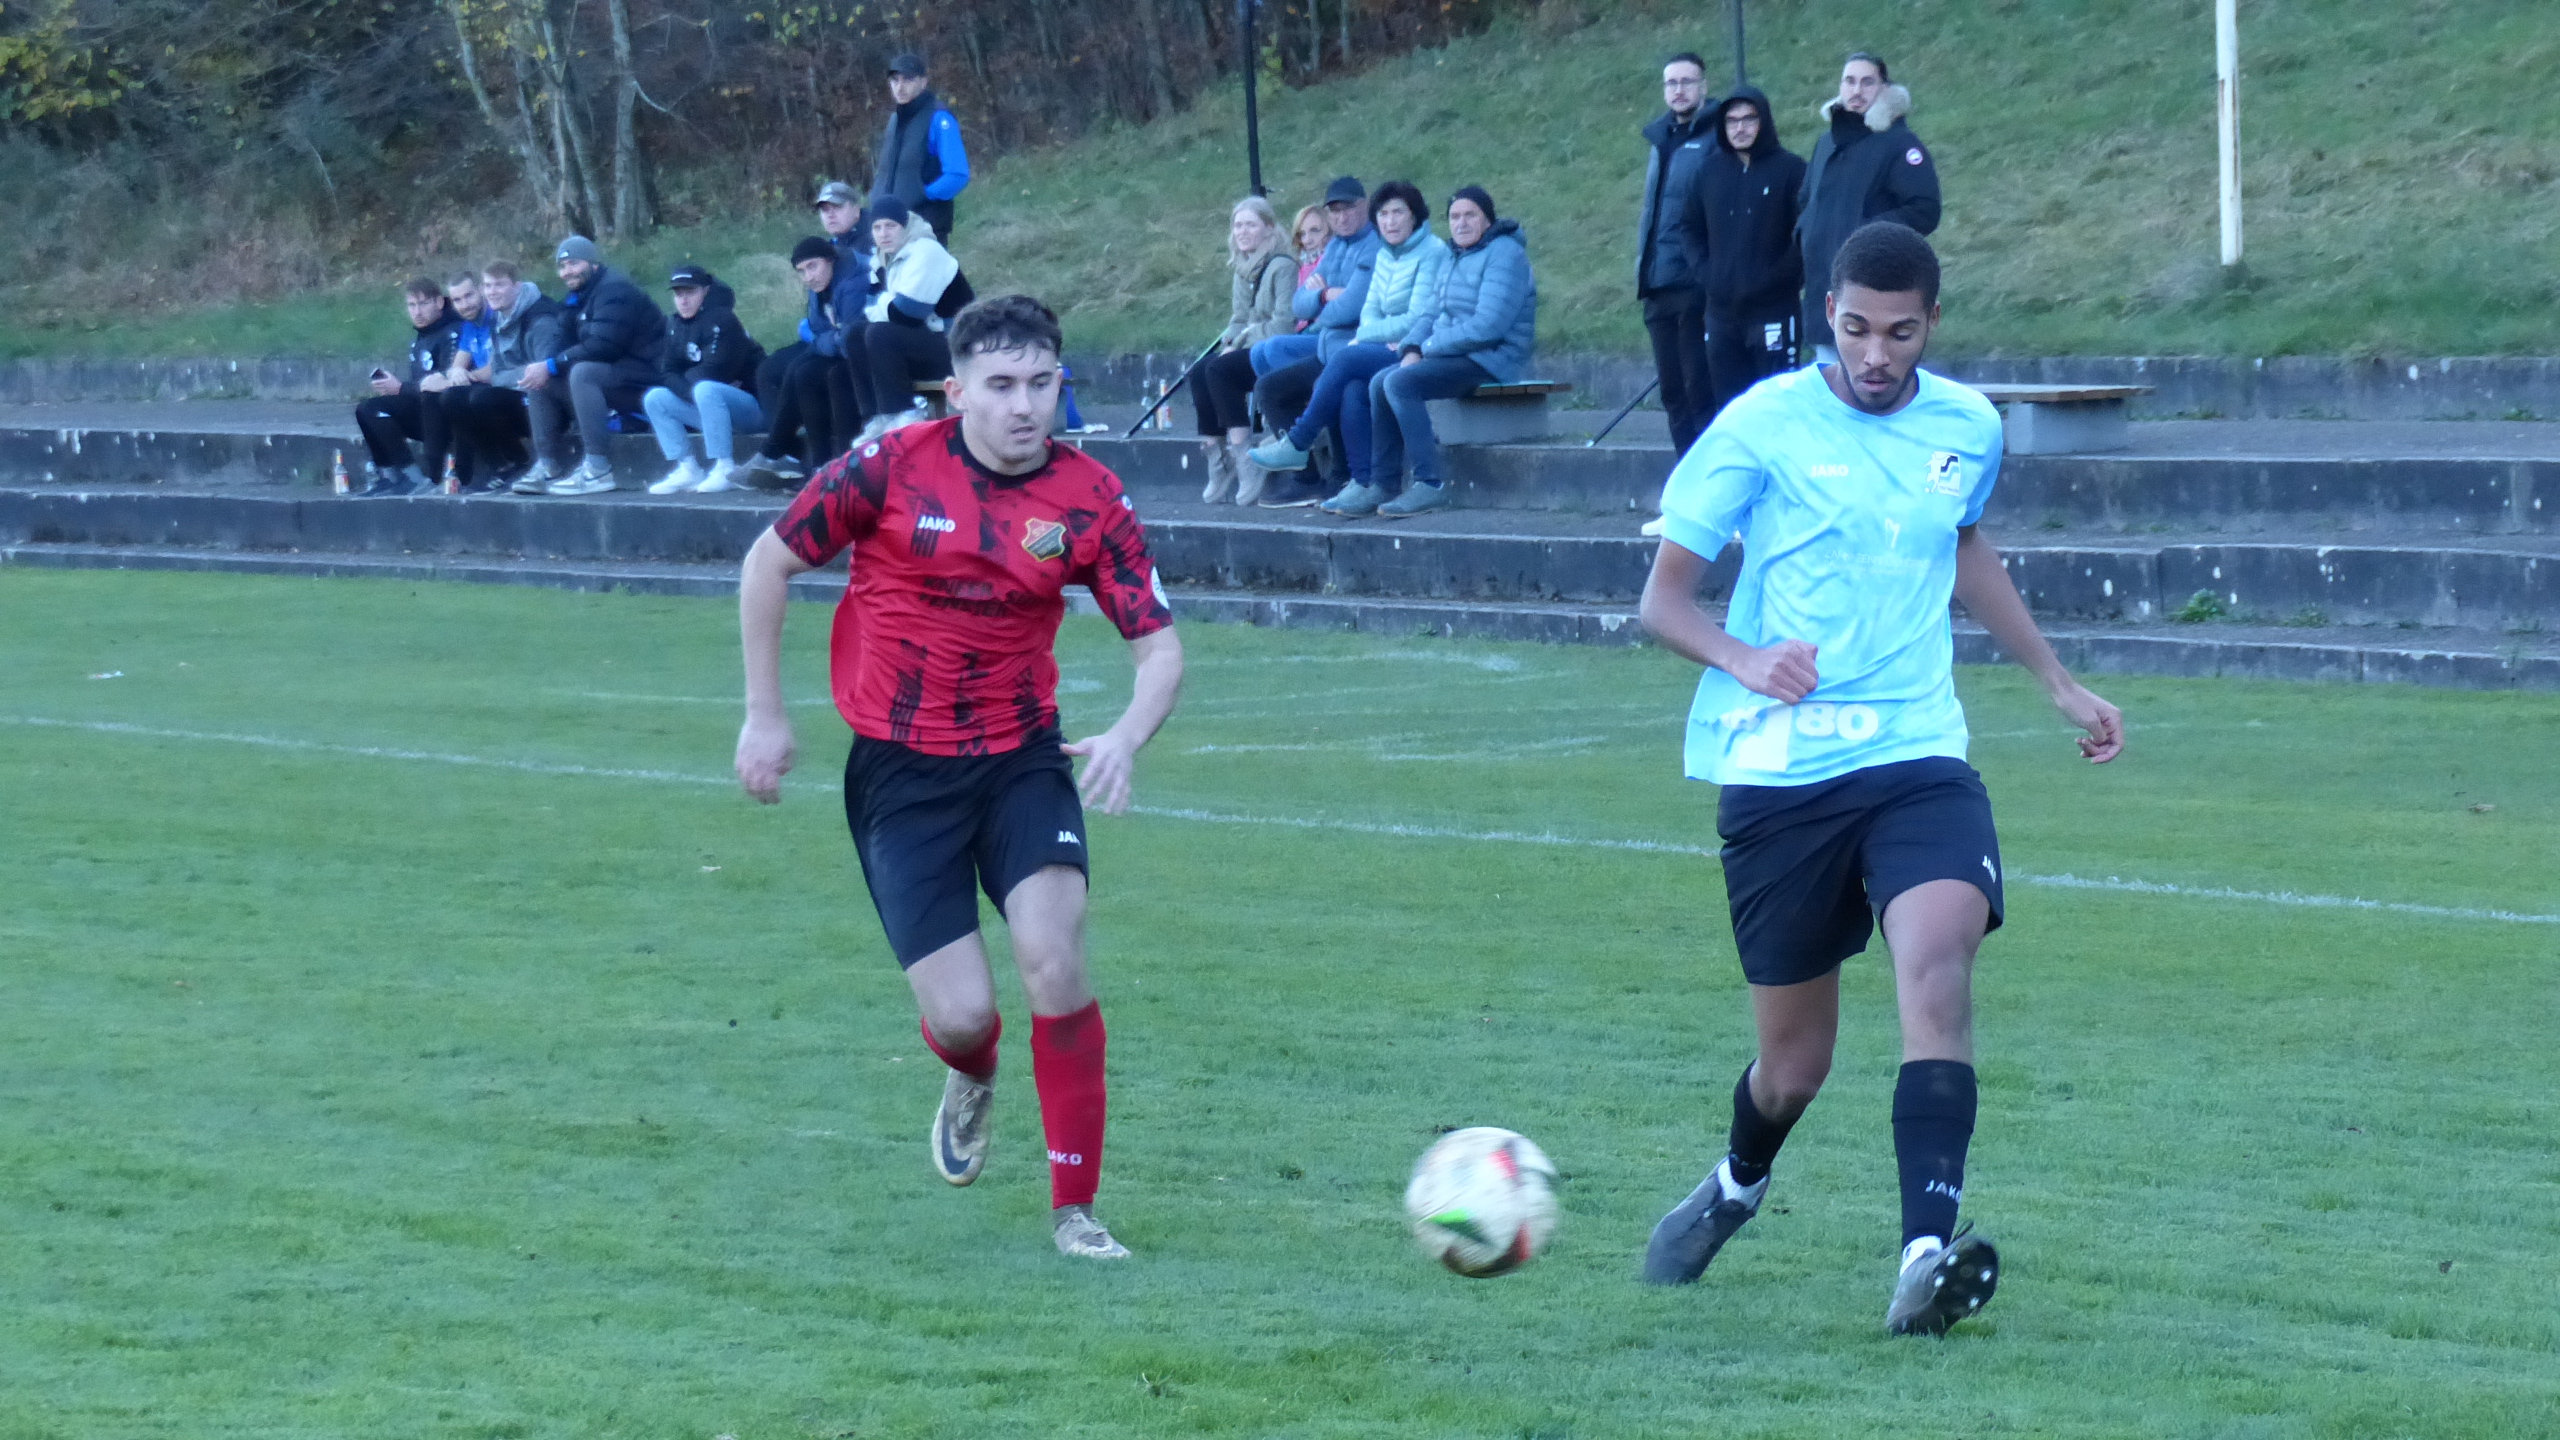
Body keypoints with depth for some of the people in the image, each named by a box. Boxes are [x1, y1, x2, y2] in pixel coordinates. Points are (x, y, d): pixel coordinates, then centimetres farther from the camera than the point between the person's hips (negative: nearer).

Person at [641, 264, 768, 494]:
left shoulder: (722, 320, -15)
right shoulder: (676, 326, 9)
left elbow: (714, 372, -24)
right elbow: (669, 374, 3)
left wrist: (686, 379, -6)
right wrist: (691, 391, -16)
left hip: (751, 404, -8)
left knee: (705, 389, -35)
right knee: (655, 398, -1)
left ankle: (725, 468, -32)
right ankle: (687, 470, -8)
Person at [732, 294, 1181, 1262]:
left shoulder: (1090, 499, -7)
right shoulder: (890, 469, -12)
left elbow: (1159, 646, -4)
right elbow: (770, 563, 1)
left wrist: (1126, 737, -25)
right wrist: (764, 716, 1)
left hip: (1022, 759, 1)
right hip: (899, 772, -1)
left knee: (1052, 956, -20)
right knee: (962, 1014, -9)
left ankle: (1075, 1207, -5)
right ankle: (971, 1078, 33)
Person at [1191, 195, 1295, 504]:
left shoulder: (1282, 267, -9)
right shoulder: (1241, 270, 18)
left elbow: (1283, 323, -16)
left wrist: (1239, 343, -16)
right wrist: (1228, 343, -2)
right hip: (1247, 351, 8)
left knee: (1218, 370, -29)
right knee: (1199, 374, -19)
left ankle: (1246, 465, -29)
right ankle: (1219, 473, -21)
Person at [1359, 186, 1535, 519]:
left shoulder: (1504, 254, -12)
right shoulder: (1460, 256, 18)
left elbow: (1487, 326, -22)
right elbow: (1436, 313, 20)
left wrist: (1429, 347, -14)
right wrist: (1414, 347, -1)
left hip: (1492, 360, -10)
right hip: (1460, 355, 10)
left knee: (1400, 382, -24)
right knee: (1380, 383, 1)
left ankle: (1429, 485, -25)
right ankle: (1383, 485, -1)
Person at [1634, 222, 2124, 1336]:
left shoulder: (1969, 429, 7)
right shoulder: (1762, 427, -5)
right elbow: (1663, 598, -2)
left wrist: (2058, 683, 34)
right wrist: (1744, 661, -23)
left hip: (1916, 755, 2)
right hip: (1776, 772, -2)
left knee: (1937, 957, -27)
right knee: (1795, 1060, 5)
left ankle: (1925, 1256, -34)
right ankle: (1737, 1186, 41)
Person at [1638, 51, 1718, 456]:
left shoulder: (1717, 138, -5)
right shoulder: (1661, 140, 18)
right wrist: (1643, 267, 15)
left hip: (1696, 284, -8)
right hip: (1658, 284, 8)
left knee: (1700, 388, -8)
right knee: (1672, 390, 9)